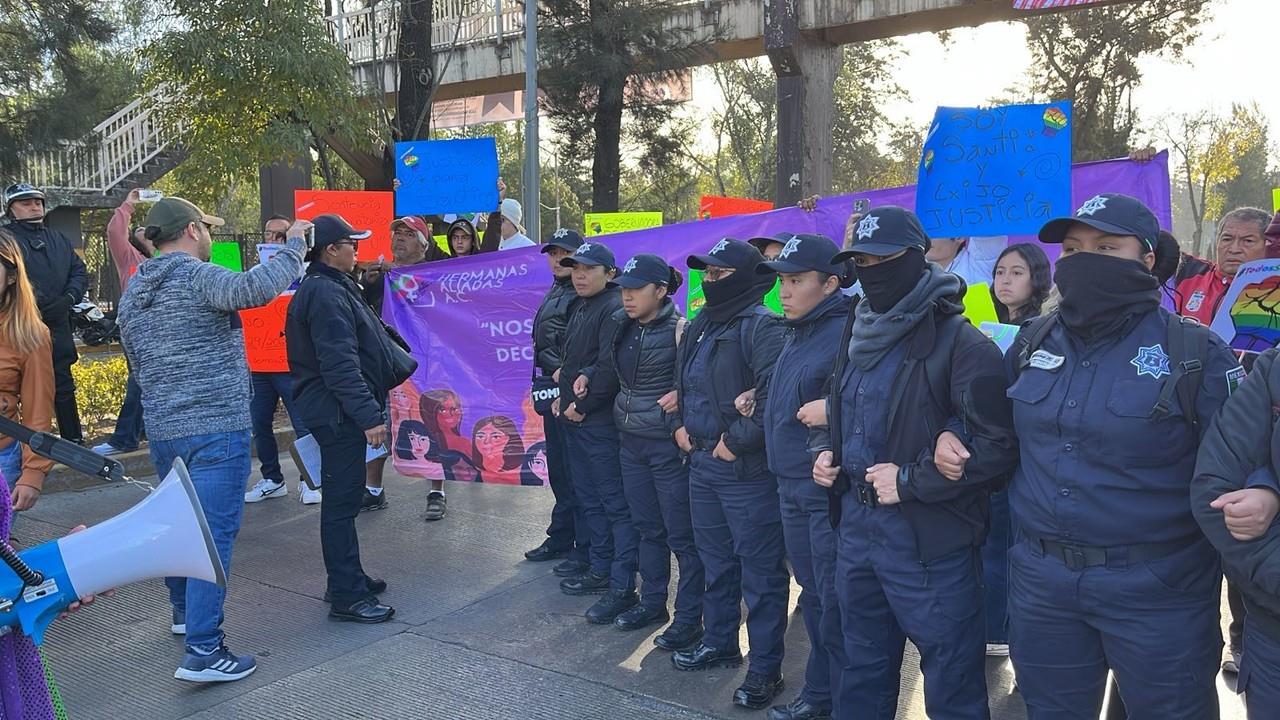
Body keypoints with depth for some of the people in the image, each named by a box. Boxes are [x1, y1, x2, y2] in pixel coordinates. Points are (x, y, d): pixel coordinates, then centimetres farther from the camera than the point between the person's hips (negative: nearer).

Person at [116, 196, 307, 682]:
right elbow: (256, 287, -33)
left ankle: (184, 611, 42)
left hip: (161, 429, 9)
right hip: (217, 428, -8)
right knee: (214, 534, -7)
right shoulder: (197, 277, -12)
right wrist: (293, 246, -20)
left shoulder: (132, 292, 14)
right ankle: (203, 651, -7)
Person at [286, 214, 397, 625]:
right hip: (338, 412, -11)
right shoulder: (325, 294, -17)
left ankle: (347, 578, 30)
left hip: (337, 411, 11)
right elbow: (340, 365, -25)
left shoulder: (333, 289, 17)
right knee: (342, 501, -5)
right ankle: (347, 596, 2)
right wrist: (369, 415, -26)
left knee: (344, 497, 18)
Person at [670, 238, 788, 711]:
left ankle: (765, 668, 13)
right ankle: (719, 642, 37)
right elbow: (683, 384, 26)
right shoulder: (700, 326, 13)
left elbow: (774, 398, -25)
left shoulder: (761, 326, -15)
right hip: (701, 464, 9)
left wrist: (736, 442, -19)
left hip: (746, 471, -9)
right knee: (715, 561, 21)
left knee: (760, 570, 1)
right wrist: (681, 424, 10)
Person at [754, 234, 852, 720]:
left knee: (835, 606, 2)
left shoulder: (846, 334, -16)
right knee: (813, 598, 19)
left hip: (830, 492, -9)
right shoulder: (796, 334, 12)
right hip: (792, 488, 9)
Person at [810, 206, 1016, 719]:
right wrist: (825, 452, 6)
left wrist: (911, 481, -19)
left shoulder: (959, 341, -14)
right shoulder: (860, 337, 11)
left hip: (930, 539, -7)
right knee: (862, 672, 23)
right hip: (857, 527, 8)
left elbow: (998, 445, -19)